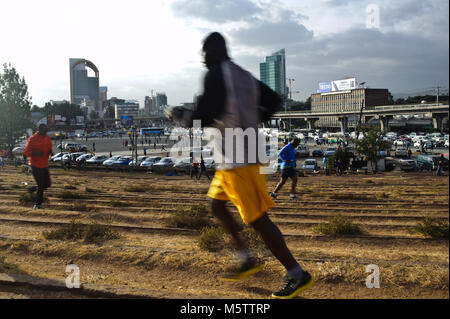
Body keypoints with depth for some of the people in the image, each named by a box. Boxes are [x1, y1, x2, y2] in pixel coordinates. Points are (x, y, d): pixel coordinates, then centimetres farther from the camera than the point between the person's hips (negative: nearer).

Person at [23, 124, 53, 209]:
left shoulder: (47, 138, 6)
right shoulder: (32, 139, -13)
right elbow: (26, 153, -13)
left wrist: (50, 152, -2)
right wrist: (36, 153, -27)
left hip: (44, 165, 7)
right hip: (35, 165, -6)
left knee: (47, 184, 7)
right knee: (41, 185, -5)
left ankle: (33, 189, 33)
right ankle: (38, 204, 11)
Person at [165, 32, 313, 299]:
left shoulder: (216, 75, -13)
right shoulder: (245, 76, 14)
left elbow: (204, 118, -21)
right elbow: (274, 101, 20)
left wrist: (178, 115, -4)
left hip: (238, 160, -10)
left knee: (257, 219, -4)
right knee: (216, 204, 20)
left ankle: (298, 275, 4)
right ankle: (247, 260, 23)